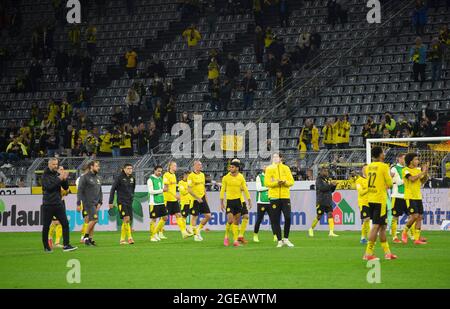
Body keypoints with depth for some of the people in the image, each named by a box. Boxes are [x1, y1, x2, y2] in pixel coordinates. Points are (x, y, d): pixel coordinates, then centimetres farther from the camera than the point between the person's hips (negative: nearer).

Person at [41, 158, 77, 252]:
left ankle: (66, 245, -6)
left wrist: (65, 179, -9)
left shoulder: (58, 174, 10)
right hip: (48, 205, -4)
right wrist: (59, 179, -21)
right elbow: (49, 186, -20)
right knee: (46, 226, 3)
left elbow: (65, 187, 9)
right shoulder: (45, 175, -5)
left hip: (58, 204, 4)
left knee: (65, 223, -5)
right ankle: (46, 247, 15)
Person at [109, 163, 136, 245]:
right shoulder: (119, 178, -8)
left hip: (129, 202, 6)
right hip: (121, 201, -6)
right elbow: (113, 189, -6)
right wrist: (111, 202, -8)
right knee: (126, 218, -16)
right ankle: (129, 238, -18)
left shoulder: (132, 178, 9)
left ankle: (122, 239, 10)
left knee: (128, 221, 4)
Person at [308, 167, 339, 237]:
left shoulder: (328, 179, 14)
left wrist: (334, 185, -1)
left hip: (328, 201, 5)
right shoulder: (319, 179, -5)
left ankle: (331, 232, -14)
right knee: (319, 216, 1)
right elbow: (322, 188, -20)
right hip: (321, 202, -5)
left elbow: (331, 190, 18)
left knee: (330, 215, -9)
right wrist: (330, 184, -21)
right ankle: (311, 229, 23)